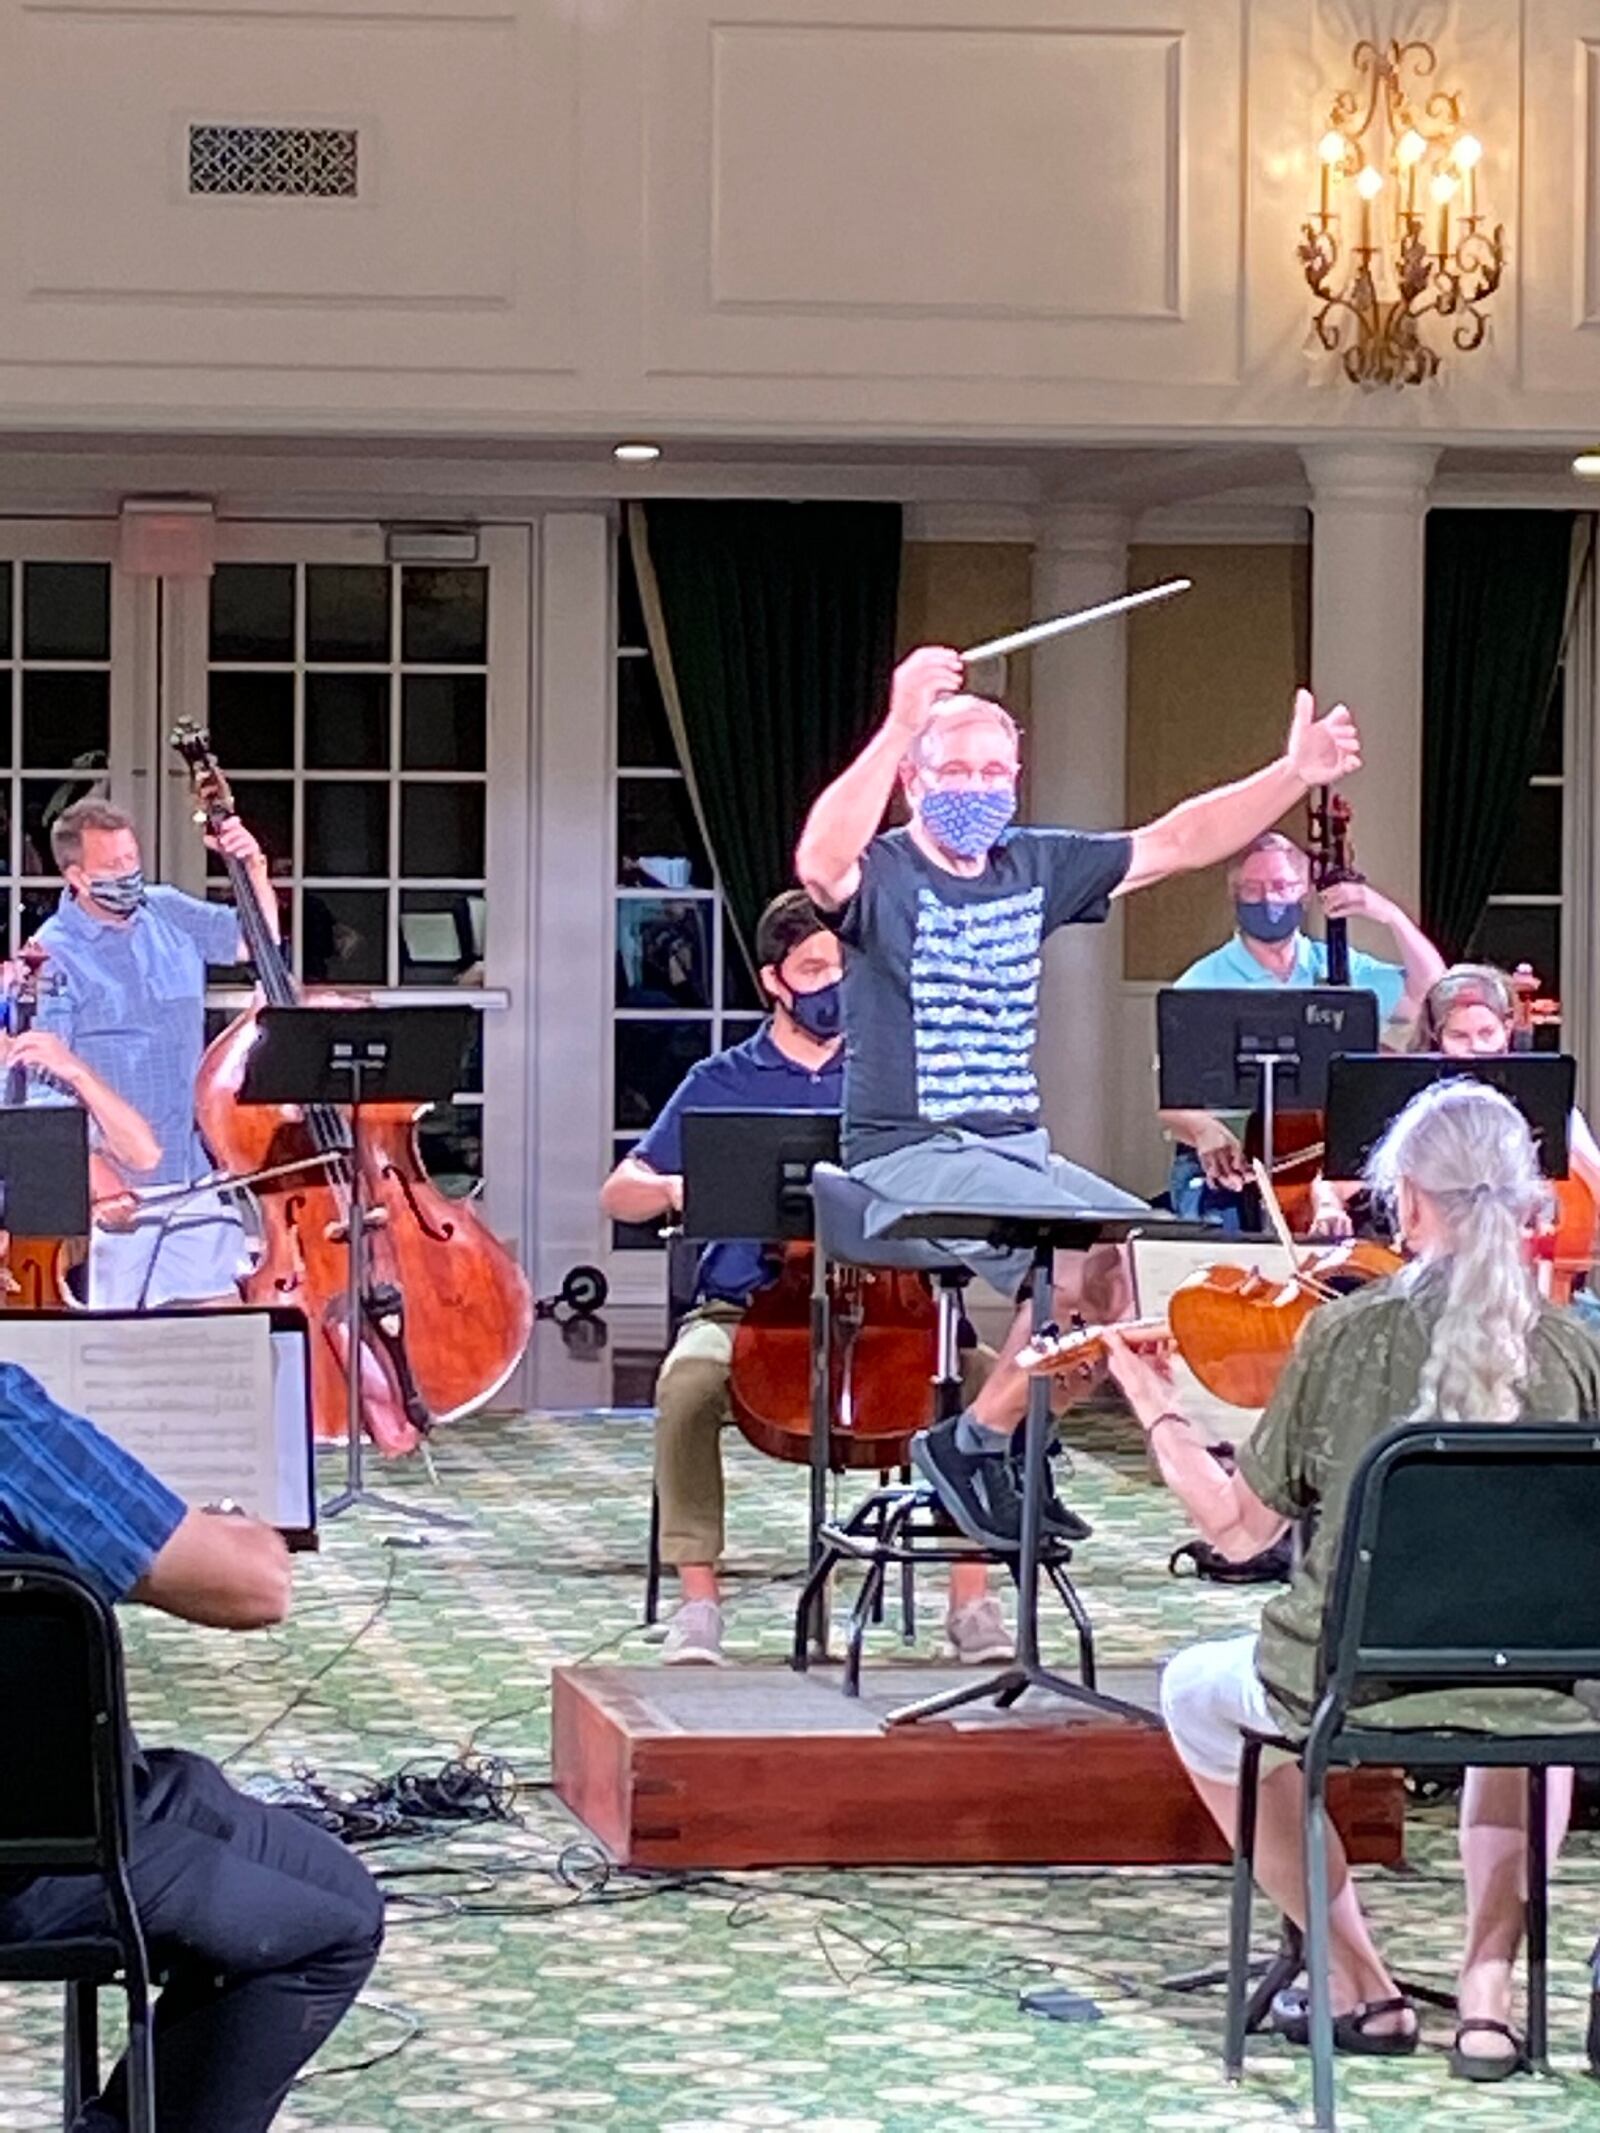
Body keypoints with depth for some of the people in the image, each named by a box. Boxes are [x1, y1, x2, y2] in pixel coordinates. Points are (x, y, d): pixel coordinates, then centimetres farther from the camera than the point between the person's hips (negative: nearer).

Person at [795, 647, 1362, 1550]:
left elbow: (1176, 842, 17)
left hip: (1018, 1148, 7)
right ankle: (972, 1444, -10)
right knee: (1088, 1252, -26)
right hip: (911, 1156, -7)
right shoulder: (881, 874, -7)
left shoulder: (1035, 867, 13)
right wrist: (901, 726, -44)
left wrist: (1295, 775, 5)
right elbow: (822, 860, -32)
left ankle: (1020, 1443, 5)